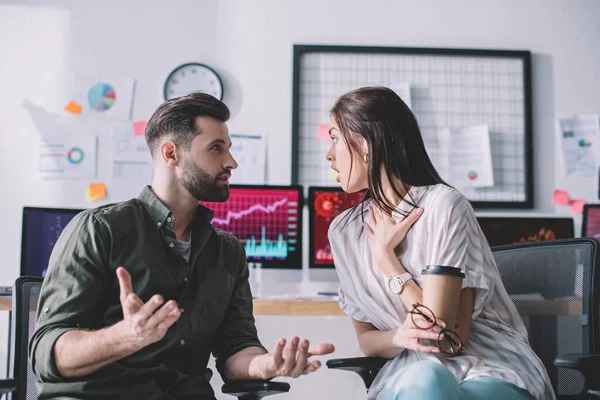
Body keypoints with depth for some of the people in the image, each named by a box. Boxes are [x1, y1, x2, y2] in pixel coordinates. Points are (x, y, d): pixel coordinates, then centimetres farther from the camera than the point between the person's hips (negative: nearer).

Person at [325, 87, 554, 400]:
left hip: (494, 373, -2)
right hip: (409, 373, 2)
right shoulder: (344, 231, 5)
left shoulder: (442, 205, -12)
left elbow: (452, 335, -14)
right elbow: (365, 337, 9)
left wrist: (385, 256, -10)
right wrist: (399, 337, -14)